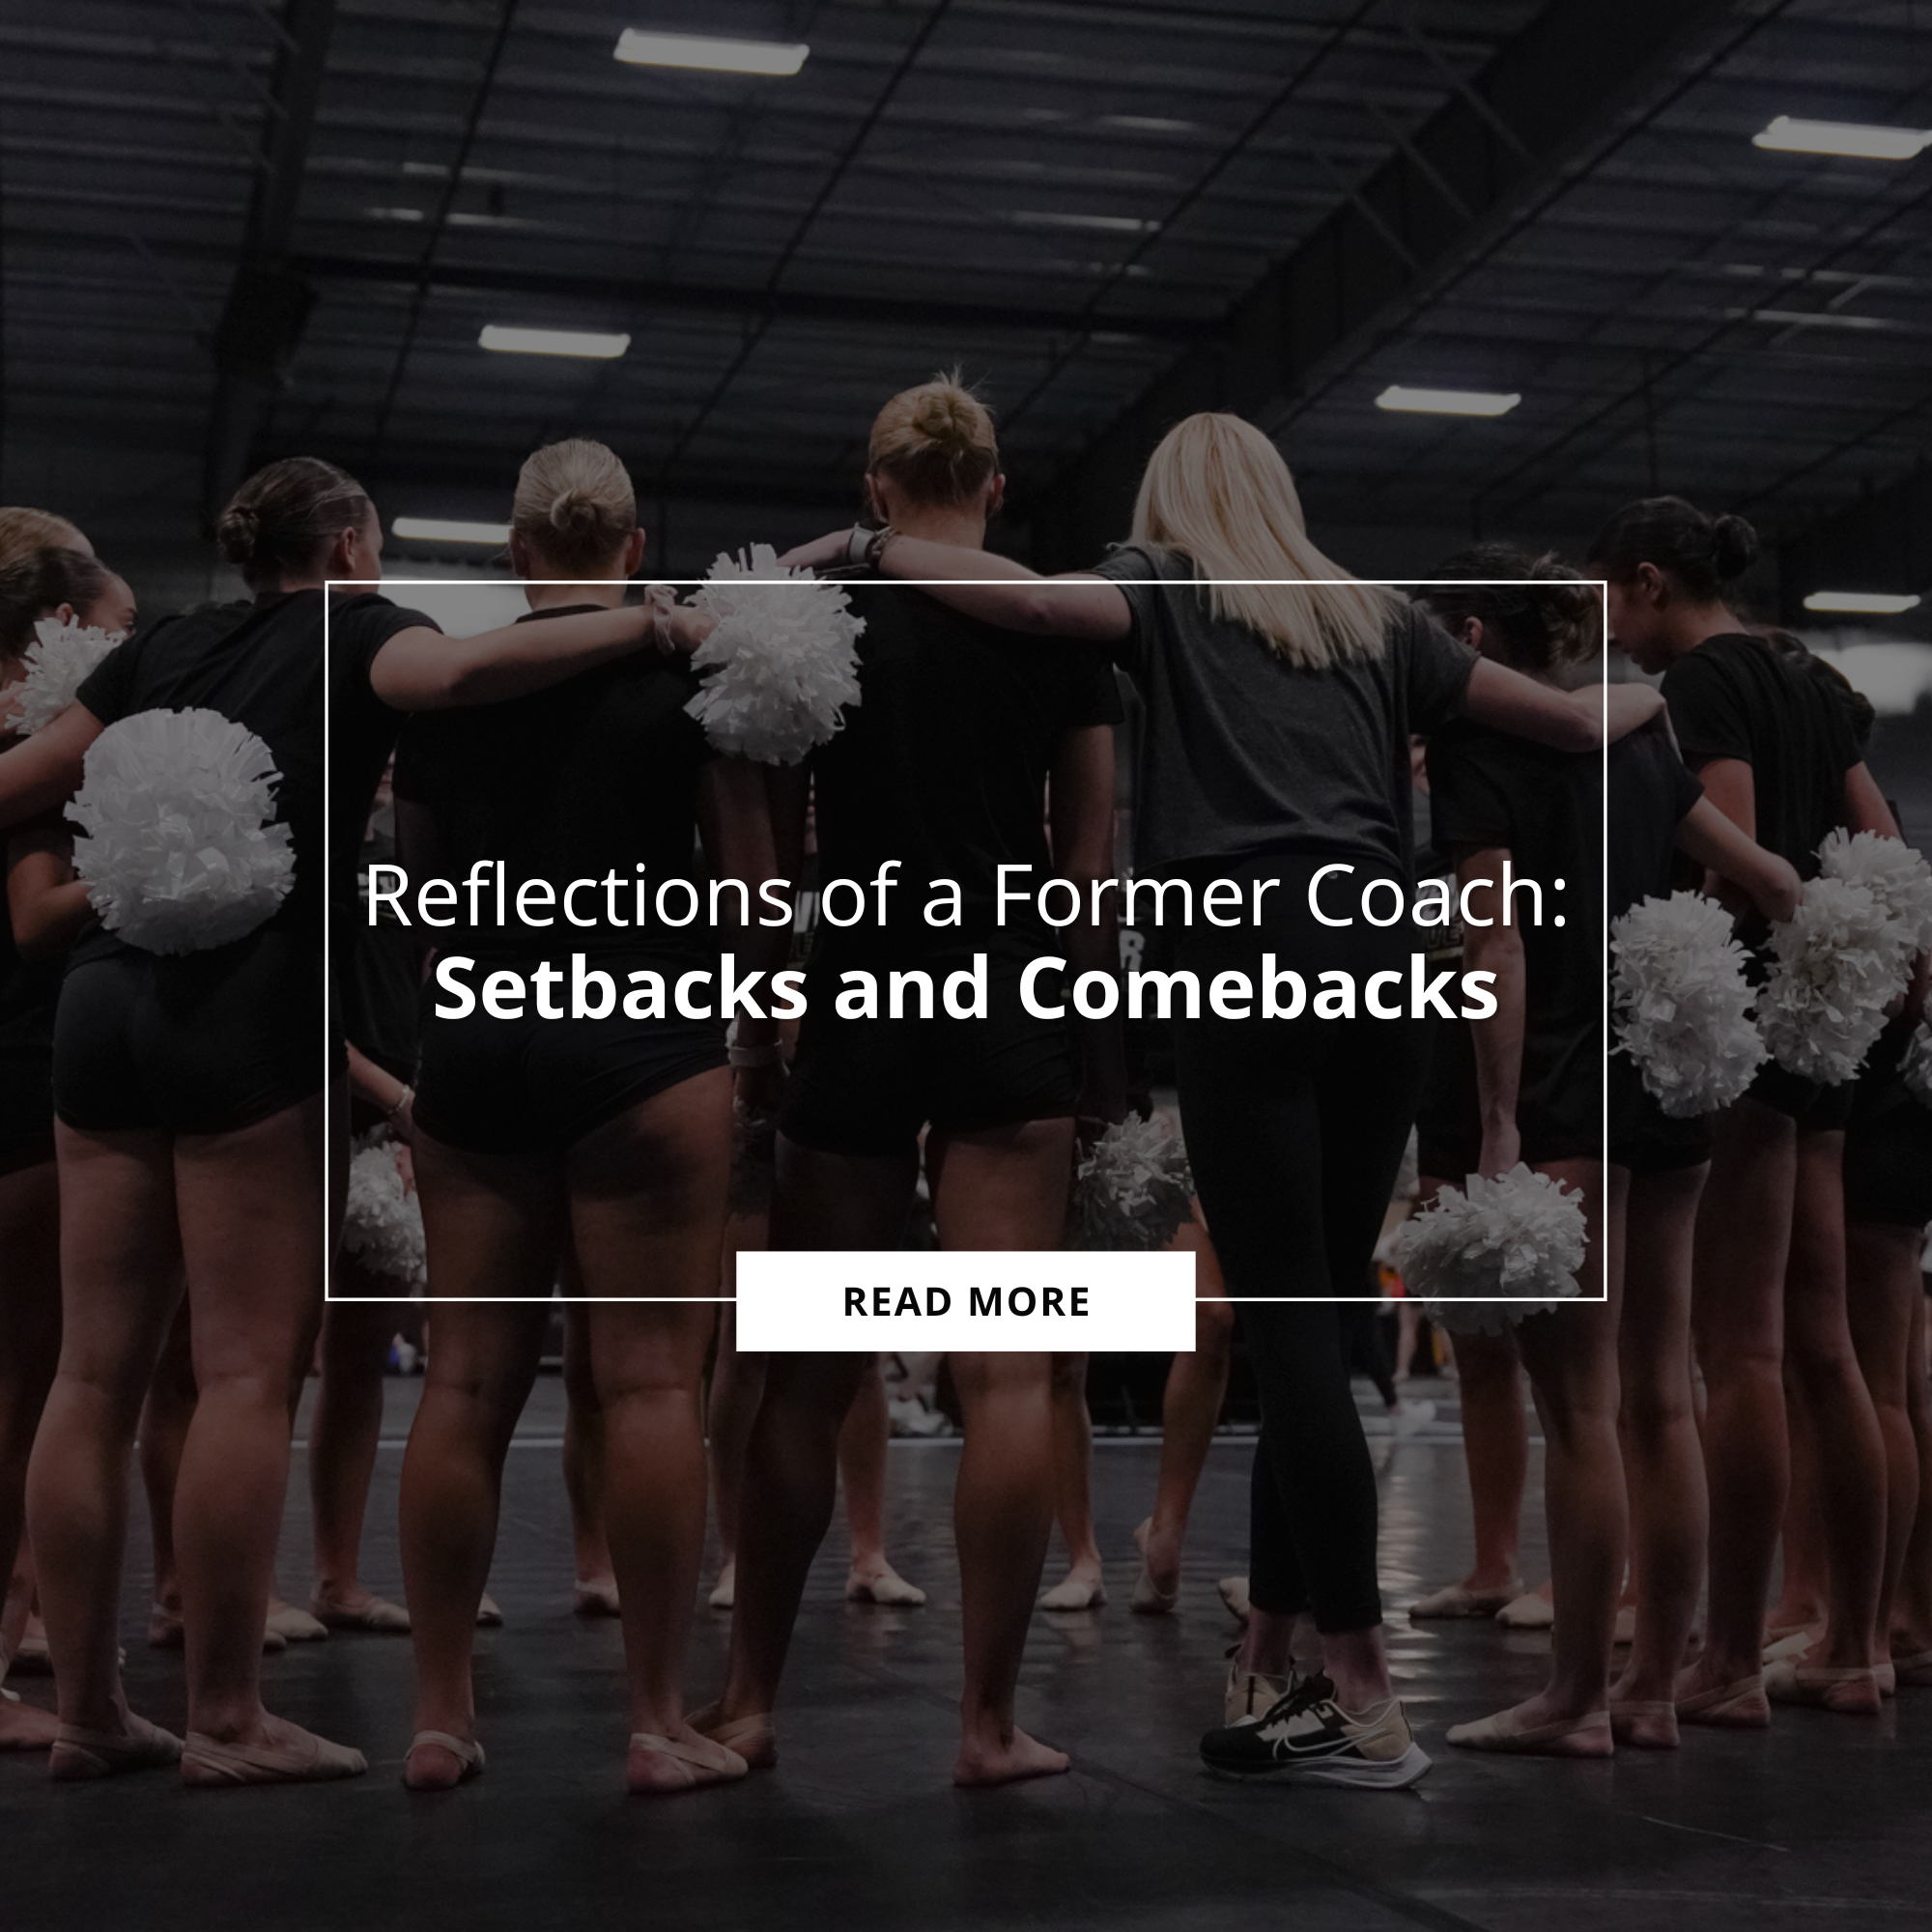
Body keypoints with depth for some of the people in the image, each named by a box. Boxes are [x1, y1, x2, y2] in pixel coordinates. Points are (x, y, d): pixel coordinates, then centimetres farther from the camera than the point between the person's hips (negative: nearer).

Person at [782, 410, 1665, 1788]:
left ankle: (1365, 1702, -8)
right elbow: (1567, 720, 29)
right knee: (1319, 1313, 10)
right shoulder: (1370, 616, 24)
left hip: (1255, 955, -5)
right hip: (1382, 953, 5)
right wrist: (1645, 703, 52)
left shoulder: (1169, 589, 13)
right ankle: (1272, 1657, 16)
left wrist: (866, 548, 3)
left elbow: (1037, 599, -10)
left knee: (1289, 1320, -6)